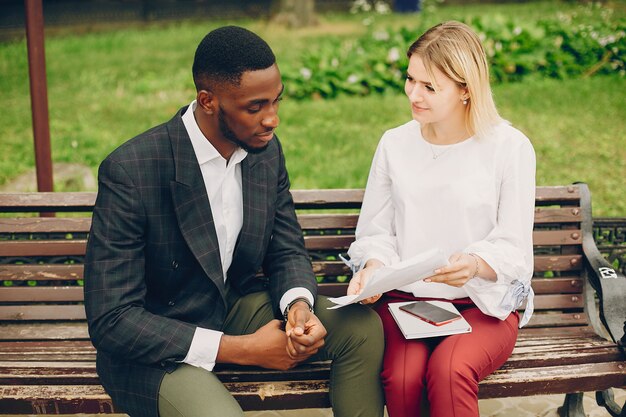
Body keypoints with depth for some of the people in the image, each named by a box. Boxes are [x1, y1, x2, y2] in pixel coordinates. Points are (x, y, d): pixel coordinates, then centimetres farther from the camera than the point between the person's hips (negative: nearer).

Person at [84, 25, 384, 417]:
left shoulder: (267, 150, -5)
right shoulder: (129, 171, -24)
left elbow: (288, 251, 7)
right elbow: (111, 321, -23)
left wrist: (299, 305, -19)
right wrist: (243, 349, -25)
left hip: (235, 305, 6)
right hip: (153, 347, -6)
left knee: (363, 327, -12)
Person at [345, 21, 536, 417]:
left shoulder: (510, 147, -3)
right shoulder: (394, 144, 7)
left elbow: (514, 250, -4)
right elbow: (376, 233, 9)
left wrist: (474, 265, -25)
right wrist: (373, 267, -14)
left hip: (484, 302, -2)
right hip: (404, 299, 2)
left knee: (449, 371, -33)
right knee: (401, 377, -29)